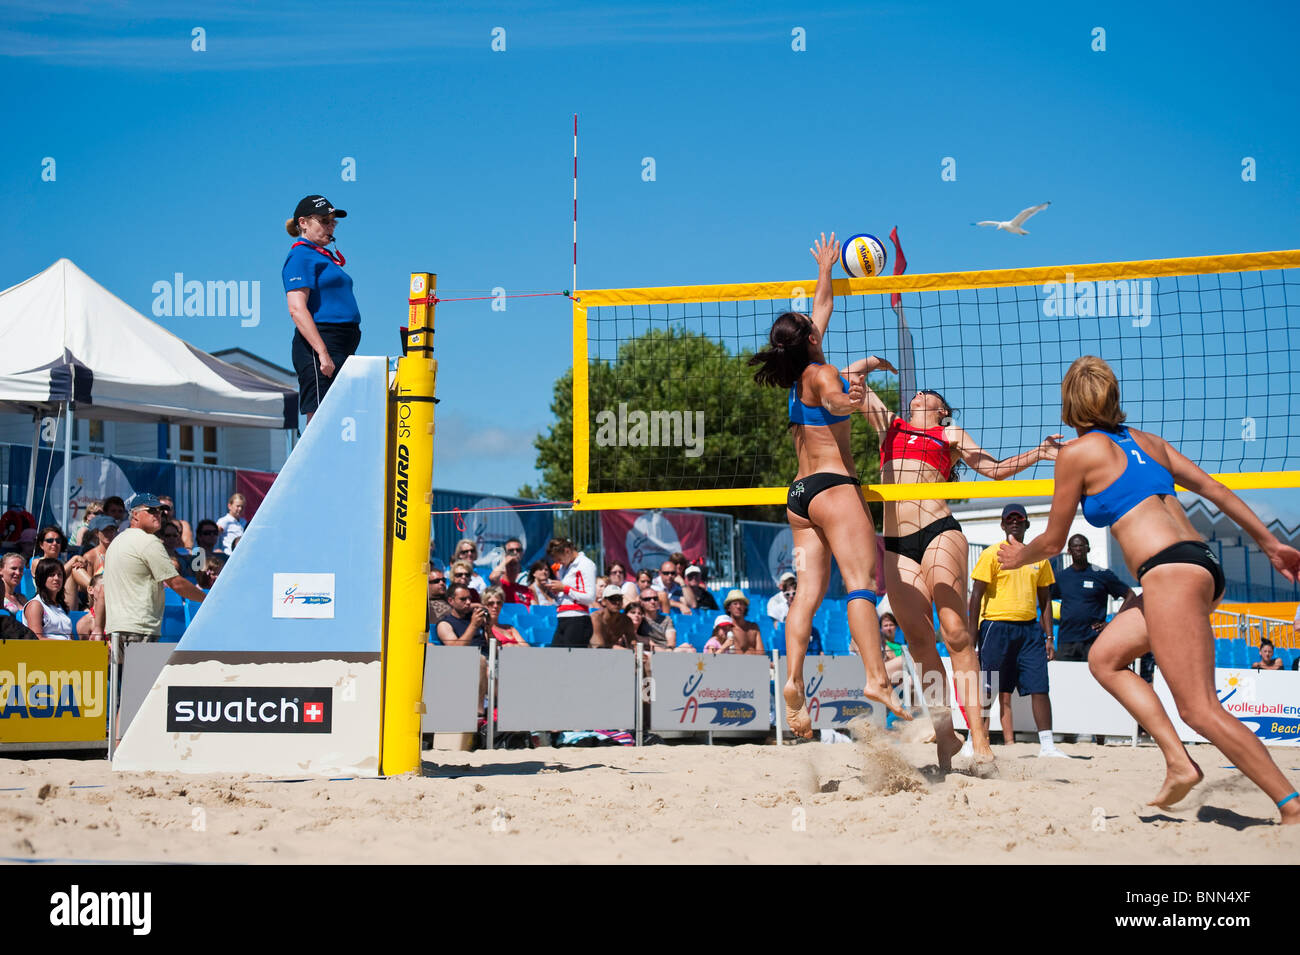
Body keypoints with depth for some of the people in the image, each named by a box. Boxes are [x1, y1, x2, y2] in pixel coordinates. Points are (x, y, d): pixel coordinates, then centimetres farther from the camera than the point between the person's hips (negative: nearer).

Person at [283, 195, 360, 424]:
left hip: (341, 348, 9)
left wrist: (349, 354, 23)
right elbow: (297, 309, -17)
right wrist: (323, 352, -24)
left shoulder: (326, 257, 22)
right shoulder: (300, 255, -7)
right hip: (318, 346, -9)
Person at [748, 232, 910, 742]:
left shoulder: (797, 374, 18)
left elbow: (822, 309, 34)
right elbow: (834, 399, -29)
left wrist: (826, 268, 44)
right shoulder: (820, 372, -4)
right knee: (863, 581, -15)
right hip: (832, 484, -9)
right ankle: (876, 678, -26)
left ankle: (794, 681, -15)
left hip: (799, 492, 9)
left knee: (809, 590, -1)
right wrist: (851, 398, -45)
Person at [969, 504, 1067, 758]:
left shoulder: (1038, 557, 13)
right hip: (997, 625, -4)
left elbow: (1045, 600, 18)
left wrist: (1048, 636, 11)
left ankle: (1047, 745, 2)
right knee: (988, 689, -1)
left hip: (1029, 627, 4)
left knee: (1039, 687, -2)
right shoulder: (992, 554, 0)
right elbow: (976, 595, -2)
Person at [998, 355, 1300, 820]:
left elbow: (1053, 540, 8)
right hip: (1203, 566, 9)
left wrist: (1019, 556, 29)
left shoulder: (1077, 453, 1)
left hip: (1170, 571, -9)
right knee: (1105, 657, 18)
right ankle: (1178, 760, 7)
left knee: (1200, 710, -9)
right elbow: (1215, 490, 19)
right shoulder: (1146, 440, 20)